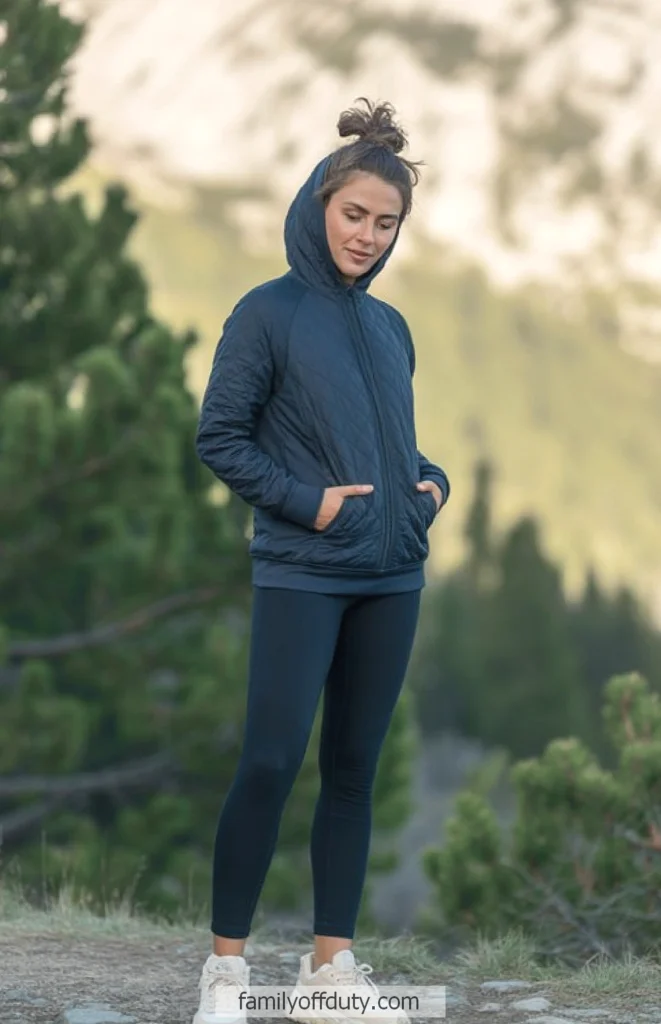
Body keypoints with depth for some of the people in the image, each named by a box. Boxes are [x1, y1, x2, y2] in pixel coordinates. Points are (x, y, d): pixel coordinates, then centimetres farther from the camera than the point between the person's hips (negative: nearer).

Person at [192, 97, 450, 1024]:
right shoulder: (269, 314, -5)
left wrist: (430, 482, 2)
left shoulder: (390, 327, 12)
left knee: (354, 767, 7)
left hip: (392, 580, 6)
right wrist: (306, 501, -14)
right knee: (272, 760, -10)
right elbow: (219, 439, -6)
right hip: (300, 576, -6)